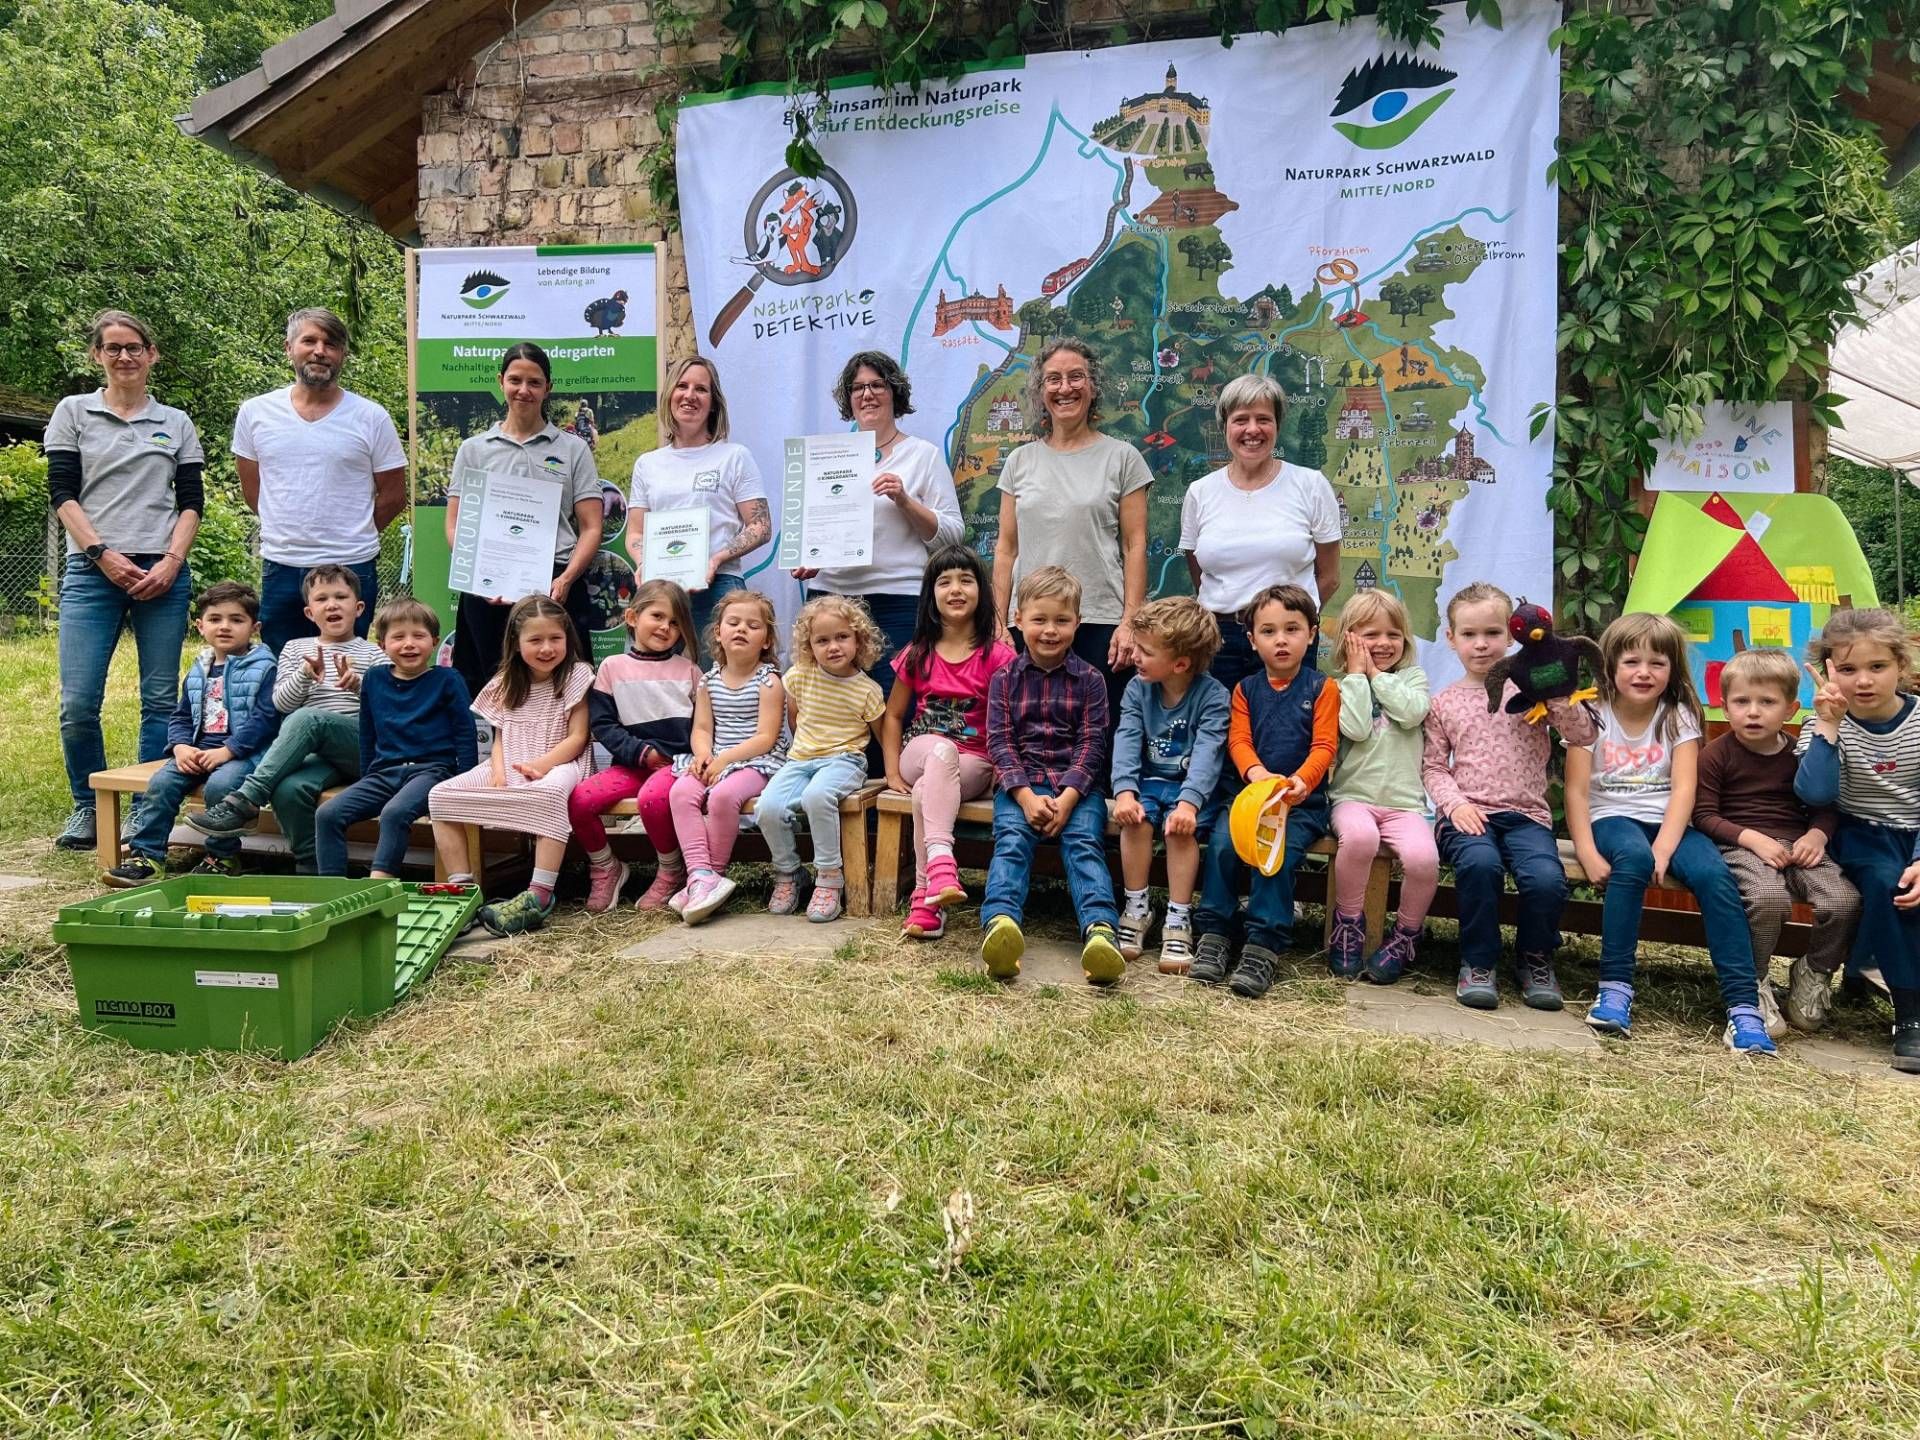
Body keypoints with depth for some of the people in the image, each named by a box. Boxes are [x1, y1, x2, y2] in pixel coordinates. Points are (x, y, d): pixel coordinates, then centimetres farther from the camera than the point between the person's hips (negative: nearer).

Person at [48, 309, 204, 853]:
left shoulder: (176, 423, 14)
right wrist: (104, 555, -8)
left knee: (160, 700, 0)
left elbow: (192, 502, 9)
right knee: (78, 703, -7)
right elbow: (61, 492, 4)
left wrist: (171, 561, -6)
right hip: (92, 571, -1)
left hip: (162, 576, 1)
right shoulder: (74, 412, 12)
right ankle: (87, 807, 12)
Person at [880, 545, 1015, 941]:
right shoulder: (917, 654, 8)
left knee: (925, 792, -36)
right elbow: (893, 715, 14)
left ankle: (925, 895, -36)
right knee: (941, 751, -37)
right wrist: (893, 770, 4)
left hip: (973, 764, -1)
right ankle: (940, 861, -55)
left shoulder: (997, 655, -1)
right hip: (920, 754, 2)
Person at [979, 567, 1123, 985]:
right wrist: (1026, 795, -14)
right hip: (1020, 783, 0)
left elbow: (1092, 745, 2)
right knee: (1011, 841, -26)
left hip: (1076, 785, 0)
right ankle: (1000, 923, -48)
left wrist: (1067, 798, -13)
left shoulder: (1089, 680, 9)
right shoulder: (1005, 679, 10)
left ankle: (1100, 931, -45)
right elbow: (999, 742, 2)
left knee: (1084, 844, -25)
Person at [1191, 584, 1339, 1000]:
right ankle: (1213, 935, -16)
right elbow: (1238, 740, 0)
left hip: (1302, 800, -3)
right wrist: (1258, 773, -23)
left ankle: (1263, 946, -25)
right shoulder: (1246, 690, 14)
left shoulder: (1322, 688, 6)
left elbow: (1324, 746, -5)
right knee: (1221, 844, -23)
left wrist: (1300, 780, -26)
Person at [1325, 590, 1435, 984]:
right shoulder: (1341, 685, 9)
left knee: (1423, 856, -28)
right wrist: (1358, 673, -2)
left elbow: (1412, 712, -8)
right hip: (1353, 796, -2)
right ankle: (1348, 924, -14)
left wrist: (1377, 675, -1)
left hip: (1404, 801, 2)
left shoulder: (1412, 677, 15)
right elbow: (1356, 728, -10)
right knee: (1359, 836, -37)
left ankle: (1406, 934, -1)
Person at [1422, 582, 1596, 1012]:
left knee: (1548, 879, -28)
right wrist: (1454, 803, -8)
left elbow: (1584, 735, 0)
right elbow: (1433, 766, 9)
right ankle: (1478, 962, -12)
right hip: (1469, 814, 0)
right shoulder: (1444, 703, 12)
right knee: (1480, 863, -35)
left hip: (1526, 815, 1)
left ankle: (1535, 958, 5)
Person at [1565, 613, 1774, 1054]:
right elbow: (1576, 791, -4)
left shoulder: (1679, 716, 5)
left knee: (1714, 873, -28)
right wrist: (1587, 852, -19)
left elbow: (1684, 788, -7)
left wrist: (1664, 847, -23)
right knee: (1633, 857, -37)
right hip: (1612, 818, -2)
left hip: (1667, 820, 2)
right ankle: (1615, 985, -31)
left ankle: (1744, 1004, -27)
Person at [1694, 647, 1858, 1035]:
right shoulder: (1717, 754, 1)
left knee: (1845, 901, -23)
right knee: (1769, 898, -36)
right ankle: (1752, 983, -11)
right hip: (1740, 844, -4)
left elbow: (1826, 806, 14)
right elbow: (1704, 815, -3)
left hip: (1797, 845, 4)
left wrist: (1817, 834, -8)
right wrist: (1752, 838, -17)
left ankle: (1814, 974, 7)